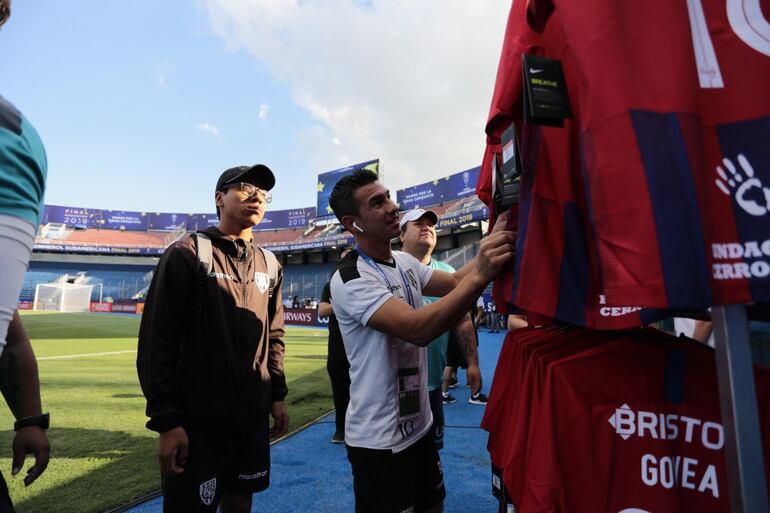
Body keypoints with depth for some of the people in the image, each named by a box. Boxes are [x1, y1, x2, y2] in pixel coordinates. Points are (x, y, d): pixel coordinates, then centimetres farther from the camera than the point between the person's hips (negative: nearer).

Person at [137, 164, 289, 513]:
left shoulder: (269, 265, 7)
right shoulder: (187, 254, -8)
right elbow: (157, 340, -11)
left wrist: (278, 395, 11)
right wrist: (166, 419, -14)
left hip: (253, 418, 5)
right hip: (197, 421, -5)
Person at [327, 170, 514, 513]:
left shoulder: (405, 262, 5)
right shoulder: (351, 279, -23)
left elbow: (454, 283, 1)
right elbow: (418, 329, -33)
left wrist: (490, 248, -14)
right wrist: (480, 275, -40)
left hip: (419, 423, 8)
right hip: (379, 439, -8)